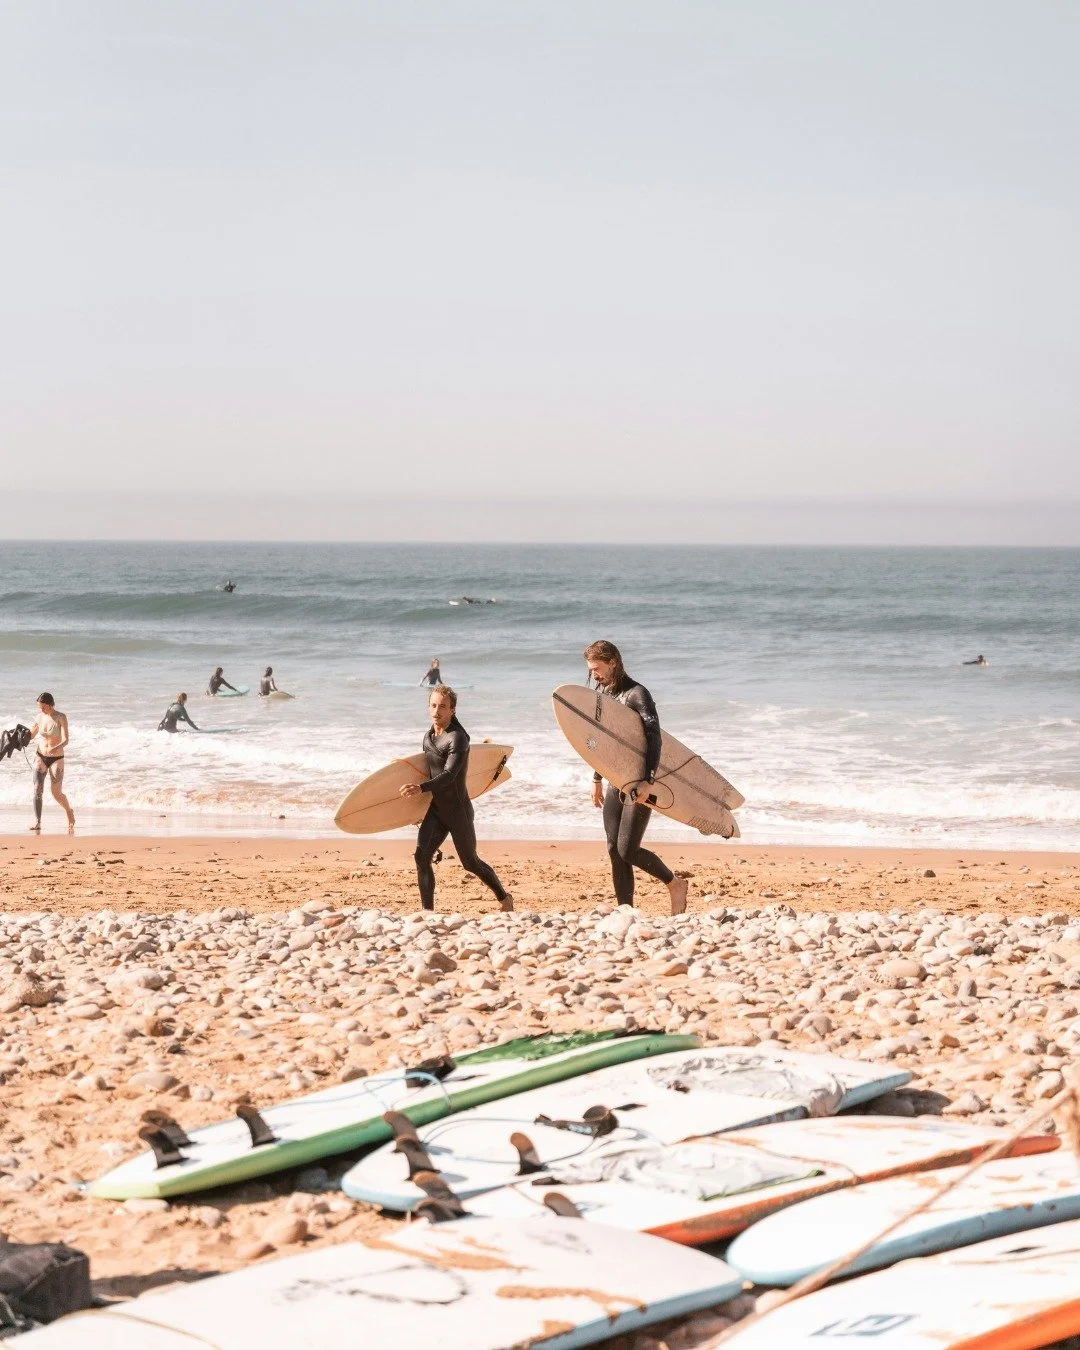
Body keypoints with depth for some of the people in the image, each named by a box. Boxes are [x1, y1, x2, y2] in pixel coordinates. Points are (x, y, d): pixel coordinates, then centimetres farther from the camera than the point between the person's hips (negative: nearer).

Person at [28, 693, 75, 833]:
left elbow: (66, 740, -22)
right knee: (38, 789, -14)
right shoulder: (40, 717, 0)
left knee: (57, 793, -2)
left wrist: (56, 748, -41)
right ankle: (37, 821, -17)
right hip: (40, 756, 3)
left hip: (56, 758, -3)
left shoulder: (61, 718, -13)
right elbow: (31, 734, 15)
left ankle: (69, 811, 29)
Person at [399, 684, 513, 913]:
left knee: (470, 863, 8)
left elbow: (449, 774, -31)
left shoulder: (457, 738, -19)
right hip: (435, 809, 6)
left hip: (458, 810, -6)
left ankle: (505, 898, 31)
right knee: (422, 856, -12)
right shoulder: (429, 735, 6)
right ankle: (427, 912, -9)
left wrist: (422, 788, -48)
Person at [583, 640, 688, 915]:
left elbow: (654, 737, -21)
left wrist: (647, 780, -30)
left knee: (627, 850, -11)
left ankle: (676, 884, 9)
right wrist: (597, 779, 24)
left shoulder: (637, 694, -14)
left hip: (638, 782, -8)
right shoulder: (604, 694, 11)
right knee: (614, 850, 2)